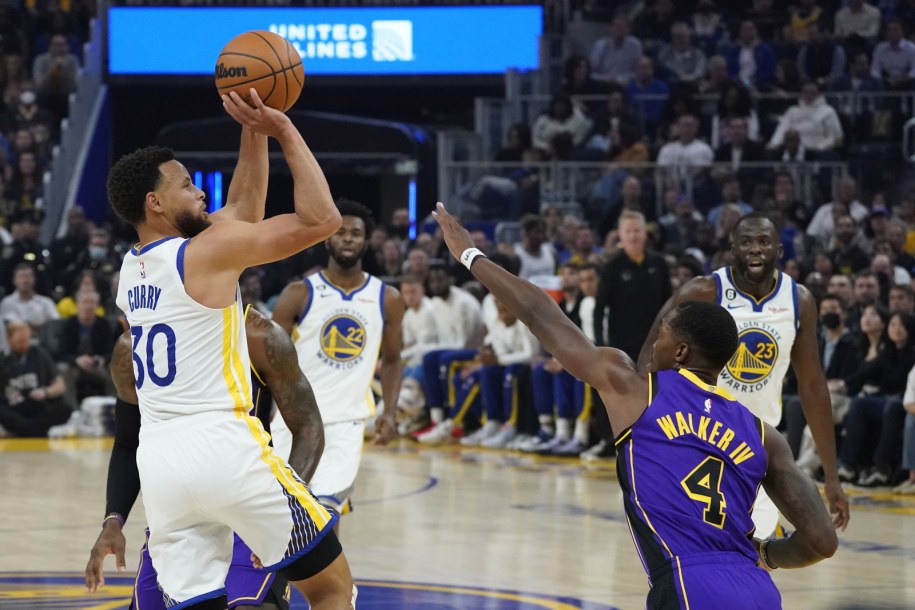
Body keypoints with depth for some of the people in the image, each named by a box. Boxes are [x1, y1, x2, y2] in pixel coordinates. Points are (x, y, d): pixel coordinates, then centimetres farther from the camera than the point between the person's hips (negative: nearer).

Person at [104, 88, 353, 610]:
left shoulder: (130, 269, 17)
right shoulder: (207, 250, -7)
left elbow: (244, 208, 28)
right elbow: (320, 220, -9)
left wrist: (254, 132, 22)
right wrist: (285, 132, -2)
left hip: (158, 458, 7)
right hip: (223, 447, -7)